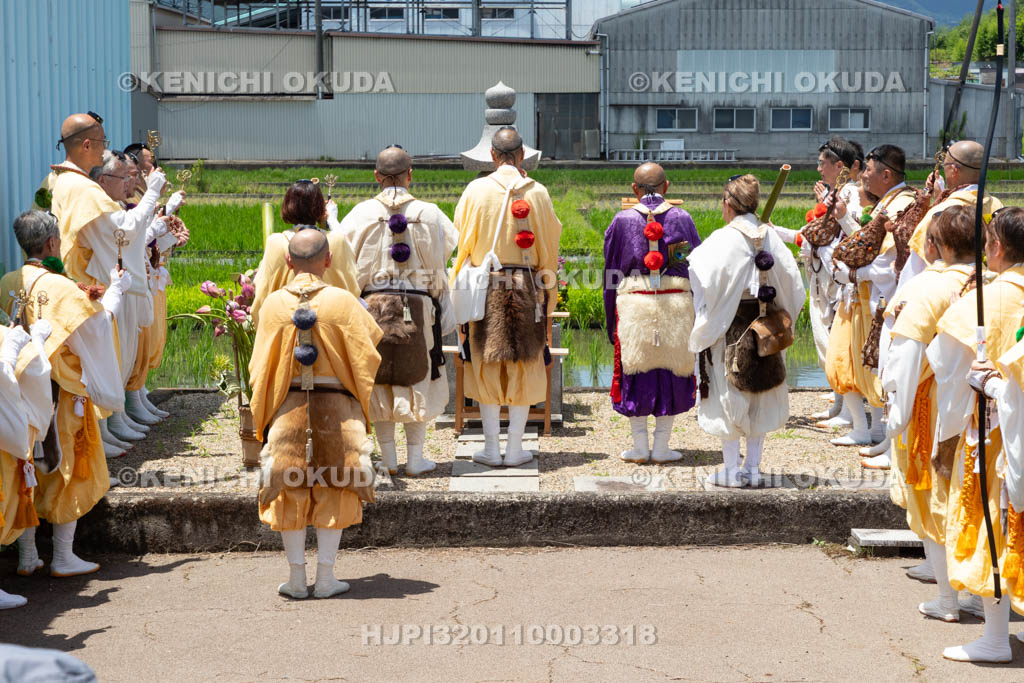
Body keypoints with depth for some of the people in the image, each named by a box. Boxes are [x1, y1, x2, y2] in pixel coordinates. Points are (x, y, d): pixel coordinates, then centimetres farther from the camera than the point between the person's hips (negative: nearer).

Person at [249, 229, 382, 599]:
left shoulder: (274, 304, -4)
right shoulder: (342, 301, -8)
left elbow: (260, 367, 2)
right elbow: (368, 351, 1)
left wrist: (263, 419, 17)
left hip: (288, 407, 1)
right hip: (336, 409, -1)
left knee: (291, 493, 9)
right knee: (334, 491, 8)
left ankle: (296, 577, 11)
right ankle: (325, 577, 8)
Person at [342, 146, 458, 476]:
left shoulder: (362, 214, -3)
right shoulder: (429, 214, -4)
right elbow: (439, 268, 1)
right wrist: (441, 308, 12)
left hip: (373, 303, 1)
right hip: (417, 305, 0)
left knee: (378, 380, 10)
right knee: (417, 380, 9)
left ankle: (388, 458, 12)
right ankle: (415, 458, 9)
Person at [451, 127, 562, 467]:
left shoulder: (476, 191, -5)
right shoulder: (537, 192, -2)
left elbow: (462, 245, 1)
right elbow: (549, 247, 4)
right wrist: (547, 294, 15)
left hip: (485, 288, 0)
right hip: (527, 288, 1)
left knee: (487, 366, 7)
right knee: (524, 368, 8)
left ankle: (491, 448, 9)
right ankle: (515, 448, 9)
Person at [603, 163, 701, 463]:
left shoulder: (622, 221, -1)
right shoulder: (682, 219, 0)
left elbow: (611, 272, 3)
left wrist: (611, 322, 11)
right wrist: (696, 315, 12)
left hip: (633, 304, 0)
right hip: (677, 304, 1)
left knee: (636, 373, 8)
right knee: (672, 372, 9)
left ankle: (640, 446, 8)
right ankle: (661, 446, 8)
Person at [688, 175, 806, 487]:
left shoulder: (721, 241, -15)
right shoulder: (770, 237, 0)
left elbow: (703, 282, -18)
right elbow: (793, 283, 5)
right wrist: (782, 316, 17)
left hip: (728, 331, -5)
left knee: (728, 396, 5)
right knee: (759, 394, 14)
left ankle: (732, 469, 8)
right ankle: (753, 467, 16)